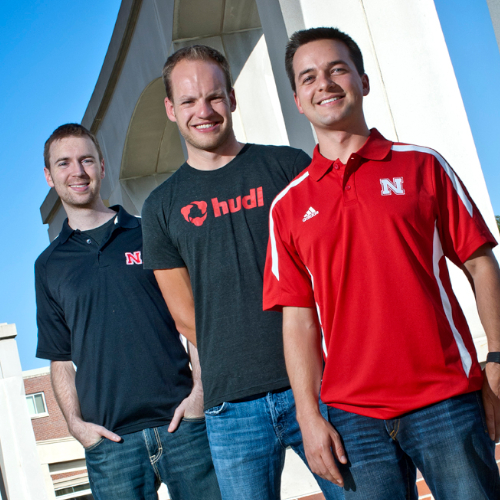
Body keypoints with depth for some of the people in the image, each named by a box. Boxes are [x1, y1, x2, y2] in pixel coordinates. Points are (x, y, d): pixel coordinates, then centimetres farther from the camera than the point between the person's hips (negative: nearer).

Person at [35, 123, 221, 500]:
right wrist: (75, 422, -1)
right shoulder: (49, 265, 13)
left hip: (182, 422, -1)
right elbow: (60, 359, 13)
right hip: (109, 439, 1)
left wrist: (200, 390, -5)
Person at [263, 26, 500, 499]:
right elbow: (298, 318, 6)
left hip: (446, 397, -1)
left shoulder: (422, 166, 7)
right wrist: (309, 416, -1)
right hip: (354, 415, 1)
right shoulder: (289, 205, 9)